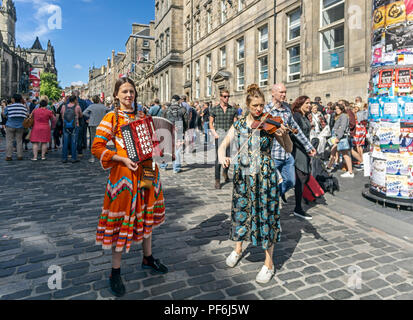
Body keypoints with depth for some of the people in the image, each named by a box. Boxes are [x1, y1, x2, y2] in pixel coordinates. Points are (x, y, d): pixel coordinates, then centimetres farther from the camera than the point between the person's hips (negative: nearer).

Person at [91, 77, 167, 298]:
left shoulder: (142, 116, 12)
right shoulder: (112, 118, -4)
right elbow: (97, 148, -9)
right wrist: (122, 159, -19)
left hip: (147, 170, 6)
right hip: (124, 172, -6)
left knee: (146, 214, 16)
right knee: (122, 218, 1)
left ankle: (148, 258, 36)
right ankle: (115, 273, 18)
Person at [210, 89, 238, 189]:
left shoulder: (233, 109, 8)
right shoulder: (214, 109, 5)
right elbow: (211, 123, 7)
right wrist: (215, 133, -7)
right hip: (219, 136, -2)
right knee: (218, 158, -6)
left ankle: (225, 173, 38)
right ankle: (217, 180, 1)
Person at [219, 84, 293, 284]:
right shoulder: (239, 125, 3)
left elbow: (289, 150, -8)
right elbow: (223, 145, -1)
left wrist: (284, 135, -28)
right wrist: (222, 156, -24)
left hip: (265, 176, -3)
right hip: (242, 175, 3)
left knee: (265, 215, 3)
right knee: (240, 210, 15)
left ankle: (269, 264, 20)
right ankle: (238, 248, 41)